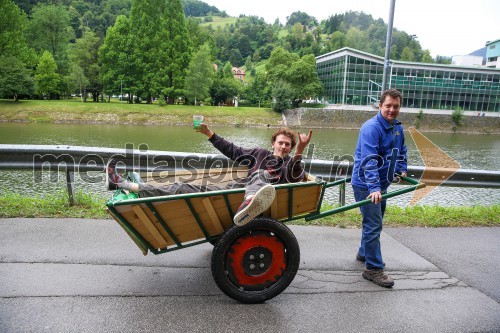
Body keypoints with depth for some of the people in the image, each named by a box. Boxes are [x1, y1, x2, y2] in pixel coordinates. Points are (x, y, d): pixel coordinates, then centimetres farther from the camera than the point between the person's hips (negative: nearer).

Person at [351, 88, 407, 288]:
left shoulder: (398, 127, 8)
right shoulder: (371, 128, -21)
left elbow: (401, 151, 26)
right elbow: (369, 160, -32)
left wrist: (401, 169, 12)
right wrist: (374, 188, -39)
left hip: (382, 183, 9)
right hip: (366, 185, -9)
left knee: (374, 222, 22)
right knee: (373, 225, -8)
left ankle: (364, 253, 41)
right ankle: (373, 268, 2)